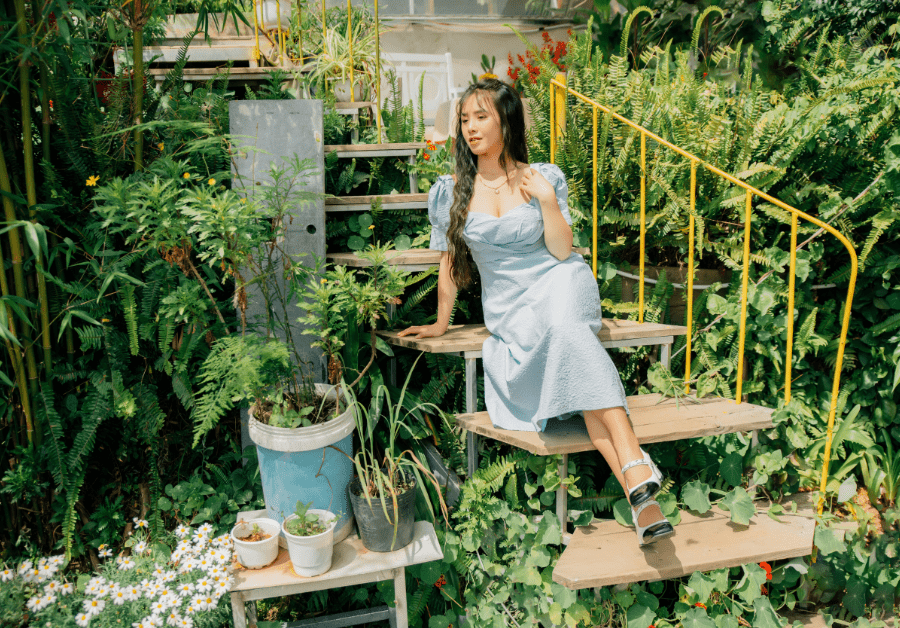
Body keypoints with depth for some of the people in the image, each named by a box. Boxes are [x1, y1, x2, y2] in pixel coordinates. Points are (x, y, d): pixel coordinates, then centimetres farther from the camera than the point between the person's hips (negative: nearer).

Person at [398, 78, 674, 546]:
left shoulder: (544, 178, 4)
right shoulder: (449, 191, 6)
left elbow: (563, 251, 0)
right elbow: (449, 264, 15)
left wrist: (547, 200, -12)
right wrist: (441, 322, 18)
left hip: (559, 285, -1)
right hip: (508, 308, 1)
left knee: (565, 330, -39)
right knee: (572, 369, -28)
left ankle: (632, 457, -46)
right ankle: (637, 493, -34)